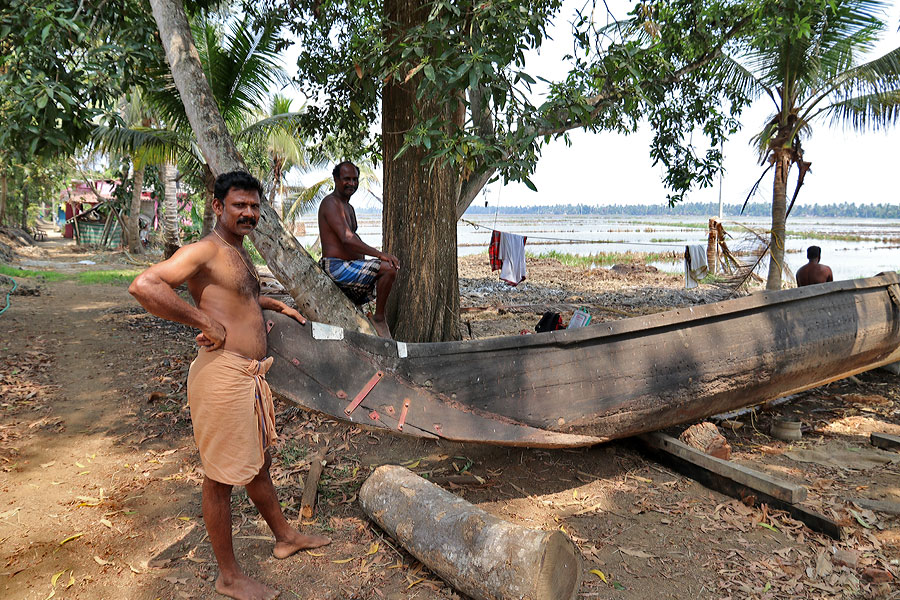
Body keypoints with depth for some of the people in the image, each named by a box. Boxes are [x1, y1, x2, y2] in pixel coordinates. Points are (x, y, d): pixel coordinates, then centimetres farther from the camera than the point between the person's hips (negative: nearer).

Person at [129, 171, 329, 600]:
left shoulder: (238, 252, 16)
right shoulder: (205, 250, -13)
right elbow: (143, 286, -28)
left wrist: (274, 304, 28)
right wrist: (206, 323, -25)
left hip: (252, 375, 10)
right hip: (222, 375, -10)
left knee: (259, 463, 24)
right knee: (221, 477, 5)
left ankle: (285, 537, 43)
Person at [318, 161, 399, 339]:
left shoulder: (349, 207, 22)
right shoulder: (331, 203, -12)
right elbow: (346, 239, -25)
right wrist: (379, 254, -30)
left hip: (349, 266, 11)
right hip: (336, 266, -11)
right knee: (389, 269, -26)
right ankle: (379, 318, -12)